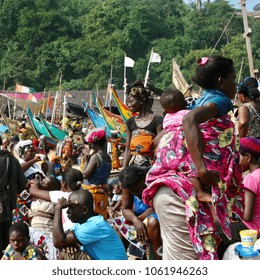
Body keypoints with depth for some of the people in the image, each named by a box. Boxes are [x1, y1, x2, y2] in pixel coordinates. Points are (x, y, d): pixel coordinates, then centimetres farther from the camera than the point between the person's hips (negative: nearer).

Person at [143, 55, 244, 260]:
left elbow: (162, 140, 26)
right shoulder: (218, 100, -3)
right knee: (187, 259, -10)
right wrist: (202, 169, -29)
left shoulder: (203, 101, 22)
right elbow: (190, 120, -25)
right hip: (182, 191, -9)